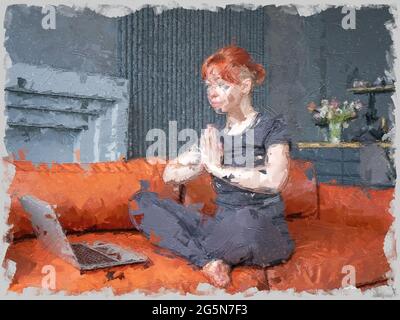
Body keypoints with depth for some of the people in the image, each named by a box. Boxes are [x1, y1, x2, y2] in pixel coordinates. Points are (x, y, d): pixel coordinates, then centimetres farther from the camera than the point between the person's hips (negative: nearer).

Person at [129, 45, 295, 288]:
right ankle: (207, 260, -21)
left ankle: (193, 250, -10)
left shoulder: (272, 127, -3)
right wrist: (204, 163, -12)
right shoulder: (213, 136, 12)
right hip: (222, 229, 5)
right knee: (142, 201, -7)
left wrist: (218, 168, -15)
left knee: (245, 220, -41)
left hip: (264, 234, -4)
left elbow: (275, 181, -22)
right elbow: (170, 175, 8)